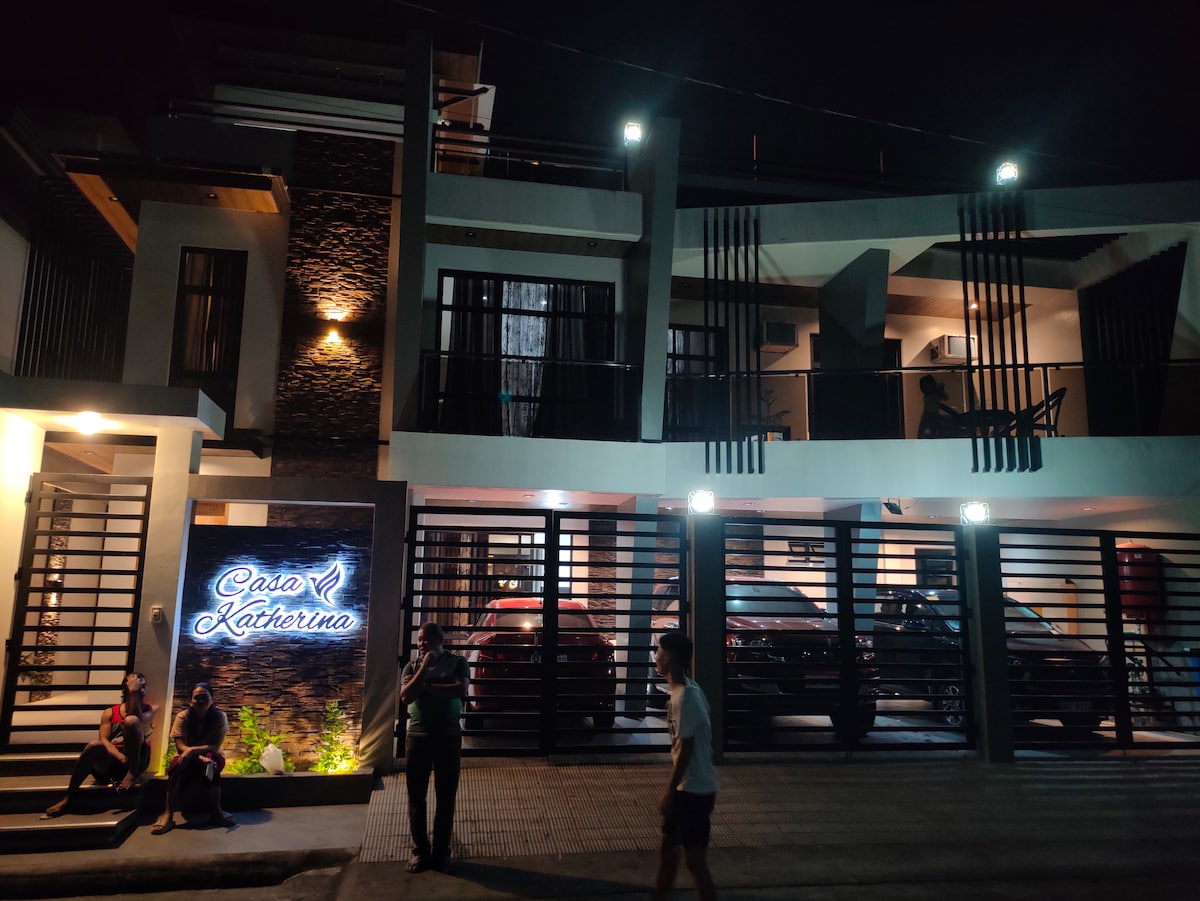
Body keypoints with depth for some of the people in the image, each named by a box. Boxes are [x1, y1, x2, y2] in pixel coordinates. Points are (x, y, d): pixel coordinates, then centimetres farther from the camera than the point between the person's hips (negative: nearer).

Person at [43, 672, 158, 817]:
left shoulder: (151, 709, 7)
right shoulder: (110, 712, 11)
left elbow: (137, 721, -15)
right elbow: (103, 739, -4)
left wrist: (134, 692, -12)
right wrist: (121, 758, -22)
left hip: (137, 760, -2)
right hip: (111, 760, 2)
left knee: (131, 721, -26)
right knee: (94, 746, -31)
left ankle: (133, 774, -22)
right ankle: (69, 798, -23)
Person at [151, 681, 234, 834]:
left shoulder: (219, 716, -14)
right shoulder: (183, 716, -13)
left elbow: (215, 747, -20)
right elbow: (181, 746, -19)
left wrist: (192, 750, -36)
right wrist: (200, 757, -36)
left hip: (210, 755, 0)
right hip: (187, 756, 1)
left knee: (211, 761, -35)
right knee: (179, 764, -34)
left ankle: (216, 811, -28)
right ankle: (168, 814, -33)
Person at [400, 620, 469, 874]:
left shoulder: (457, 663, 0)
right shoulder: (412, 666, 5)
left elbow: (461, 690, -16)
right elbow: (406, 696, -10)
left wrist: (426, 685, -12)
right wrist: (424, 667, -14)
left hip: (448, 737, -2)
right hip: (417, 736, 2)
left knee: (446, 796, 5)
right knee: (416, 796, 6)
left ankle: (441, 851, 17)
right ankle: (420, 850, 20)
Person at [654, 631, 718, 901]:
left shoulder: (685, 697, -23)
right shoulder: (689, 690, 6)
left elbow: (685, 748, -22)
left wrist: (669, 790, -15)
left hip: (693, 790, -9)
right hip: (688, 787, 9)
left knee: (695, 860, 2)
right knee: (668, 848, 20)